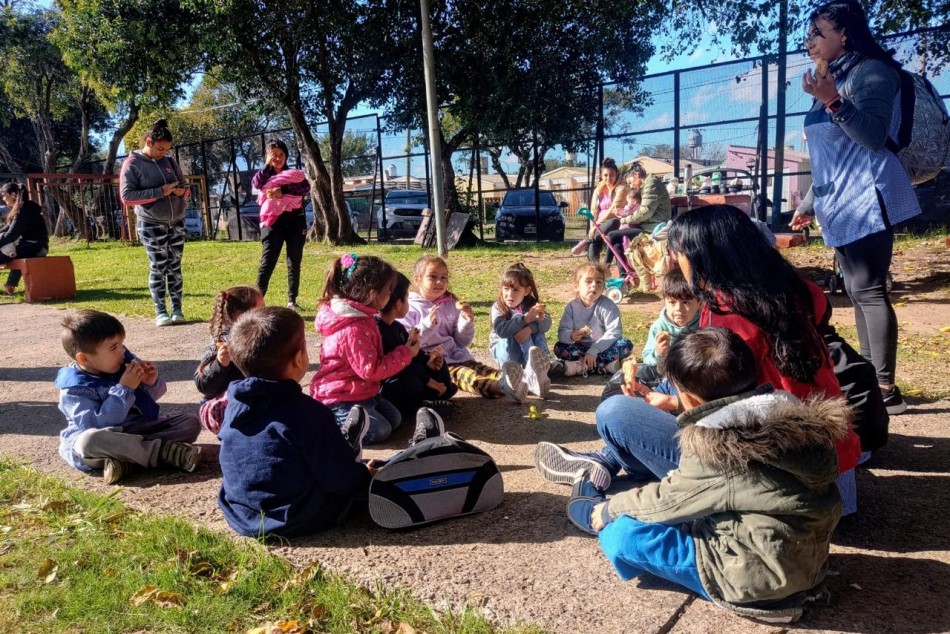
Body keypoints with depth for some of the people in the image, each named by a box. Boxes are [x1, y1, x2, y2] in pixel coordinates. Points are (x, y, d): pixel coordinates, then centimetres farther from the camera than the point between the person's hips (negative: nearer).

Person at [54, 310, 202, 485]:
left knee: (191, 423, -12)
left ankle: (125, 459, -28)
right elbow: (96, 425, -26)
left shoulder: (124, 361, 1)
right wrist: (124, 389, -27)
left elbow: (148, 398, 13)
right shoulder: (74, 388, -14)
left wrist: (151, 384, -11)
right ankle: (163, 451, -33)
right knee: (89, 440, -40)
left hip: (139, 429, 6)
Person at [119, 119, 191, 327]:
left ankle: (177, 309, 8)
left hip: (177, 222, 4)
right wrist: (159, 192, -19)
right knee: (158, 267, -3)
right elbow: (126, 196, -12)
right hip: (151, 224, -4)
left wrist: (183, 191, -9)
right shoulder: (132, 164, -5)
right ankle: (160, 312, 3)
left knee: (175, 266, 4)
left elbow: (185, 185, 17)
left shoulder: (170, 161, 9)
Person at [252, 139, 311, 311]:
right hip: (273, 221, -1)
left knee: (294, 262, 4)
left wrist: (282, 190, -18)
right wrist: (268, 164, -3)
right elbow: (256, 183, -11)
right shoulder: (265, 174, 14)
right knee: (268, 261, -9)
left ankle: (292, 300, 11)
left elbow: (306, 188, -8)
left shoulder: (294, 173, 13)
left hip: (295, 220, 1)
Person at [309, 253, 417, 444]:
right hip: (339, 399, -10)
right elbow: (371, 369, -26)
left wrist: (405, 348, 8)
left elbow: (372, 356, 15)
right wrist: (405, 354, -18)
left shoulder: (360, 316, 6)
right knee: (379, 430, -18)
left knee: (394, 419, 11)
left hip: (359, 391, 10)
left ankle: (335, 419, 13)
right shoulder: (354, 329, -27)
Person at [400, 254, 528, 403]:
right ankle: (503, 386, -61)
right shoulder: (409, 308, 1)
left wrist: (467, 321, -2)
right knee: (468, 376, -33)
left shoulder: (451, 304, 16)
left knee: (480, 369, -25)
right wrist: (427, 324, -20)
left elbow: (462, 343, 16)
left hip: (456, 357, 6)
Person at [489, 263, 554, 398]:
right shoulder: (498, 307, -14)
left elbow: (547, 323, -24)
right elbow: (501, 330, -35)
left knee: (538, 331, -24)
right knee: (517, 331, -30)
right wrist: (525, 318, -44)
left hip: (526, 350, 3)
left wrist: (530, 328, -46)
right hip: (503, 349, -3)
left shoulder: (532, 303, -5)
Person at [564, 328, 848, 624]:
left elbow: (667, 500, -10)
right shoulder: (786, 412, -3)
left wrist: (609, 510, 7)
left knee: (624, 533, -7)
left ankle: (596, 514, 24)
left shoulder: (714, 443, -25)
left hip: (759, 574, -8)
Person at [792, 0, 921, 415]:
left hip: (866, 200, -9)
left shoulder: (872, 71, -5)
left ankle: (886, 388, -9)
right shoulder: (833, 78, 20)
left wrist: (833, 101, -28)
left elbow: (874, 137, -17)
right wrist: (810, 204, 24)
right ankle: (869, 379, 12)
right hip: (841, 205, 9)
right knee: (858, 292, 7)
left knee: (869, 290, -12)